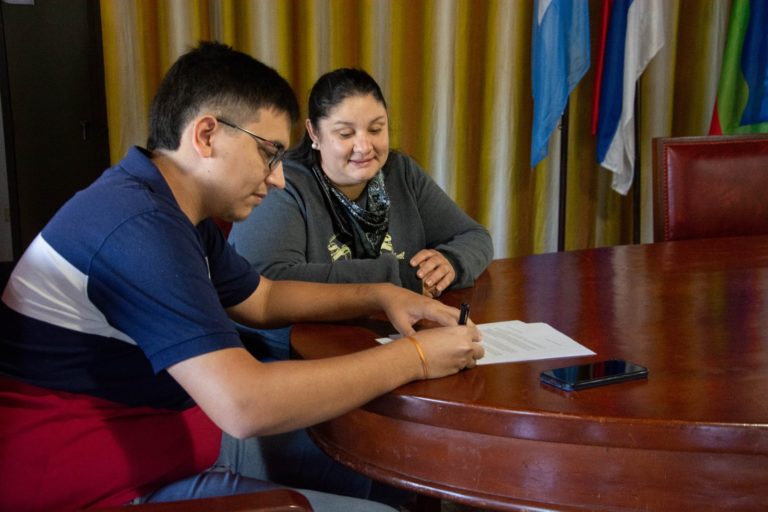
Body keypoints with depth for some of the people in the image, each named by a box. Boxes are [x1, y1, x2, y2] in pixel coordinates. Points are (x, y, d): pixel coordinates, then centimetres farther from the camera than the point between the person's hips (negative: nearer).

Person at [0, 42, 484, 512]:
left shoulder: (172, 212, 9)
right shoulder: (140, 226, -25)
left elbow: (263, 299, 21)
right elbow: (247, 405, -31)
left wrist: (379, 296, 6)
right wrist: (413, 357, -21)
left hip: (150, 456, 10)